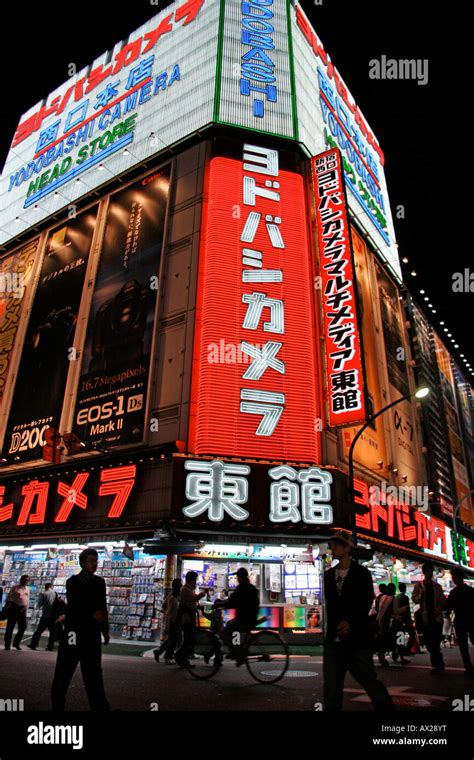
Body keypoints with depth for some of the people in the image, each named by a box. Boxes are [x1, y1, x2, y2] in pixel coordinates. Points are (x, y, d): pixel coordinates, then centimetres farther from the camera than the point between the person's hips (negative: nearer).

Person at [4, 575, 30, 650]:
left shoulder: (27, 589, 13)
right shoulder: (14, 588, 0)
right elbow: (9, 597, -3)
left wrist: (26, 607, 2)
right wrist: (8, 605, -14)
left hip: (22, 610, 4)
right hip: (14, 608, -4)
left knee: (23, 627, 2)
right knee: (10, 627, 1)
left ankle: (16, 643, 16)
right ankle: (7, 644, 10)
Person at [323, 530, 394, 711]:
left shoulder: (361, 573, -1)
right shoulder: (329, 575, 14)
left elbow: (367, 603, -10)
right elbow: (330, 604, 17)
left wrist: (351, 623, -21)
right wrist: (336, 627, 5)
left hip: (357, 639, -4)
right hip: (334, 640, 5)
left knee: (370, 681, 2)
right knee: (331, 687, 6)